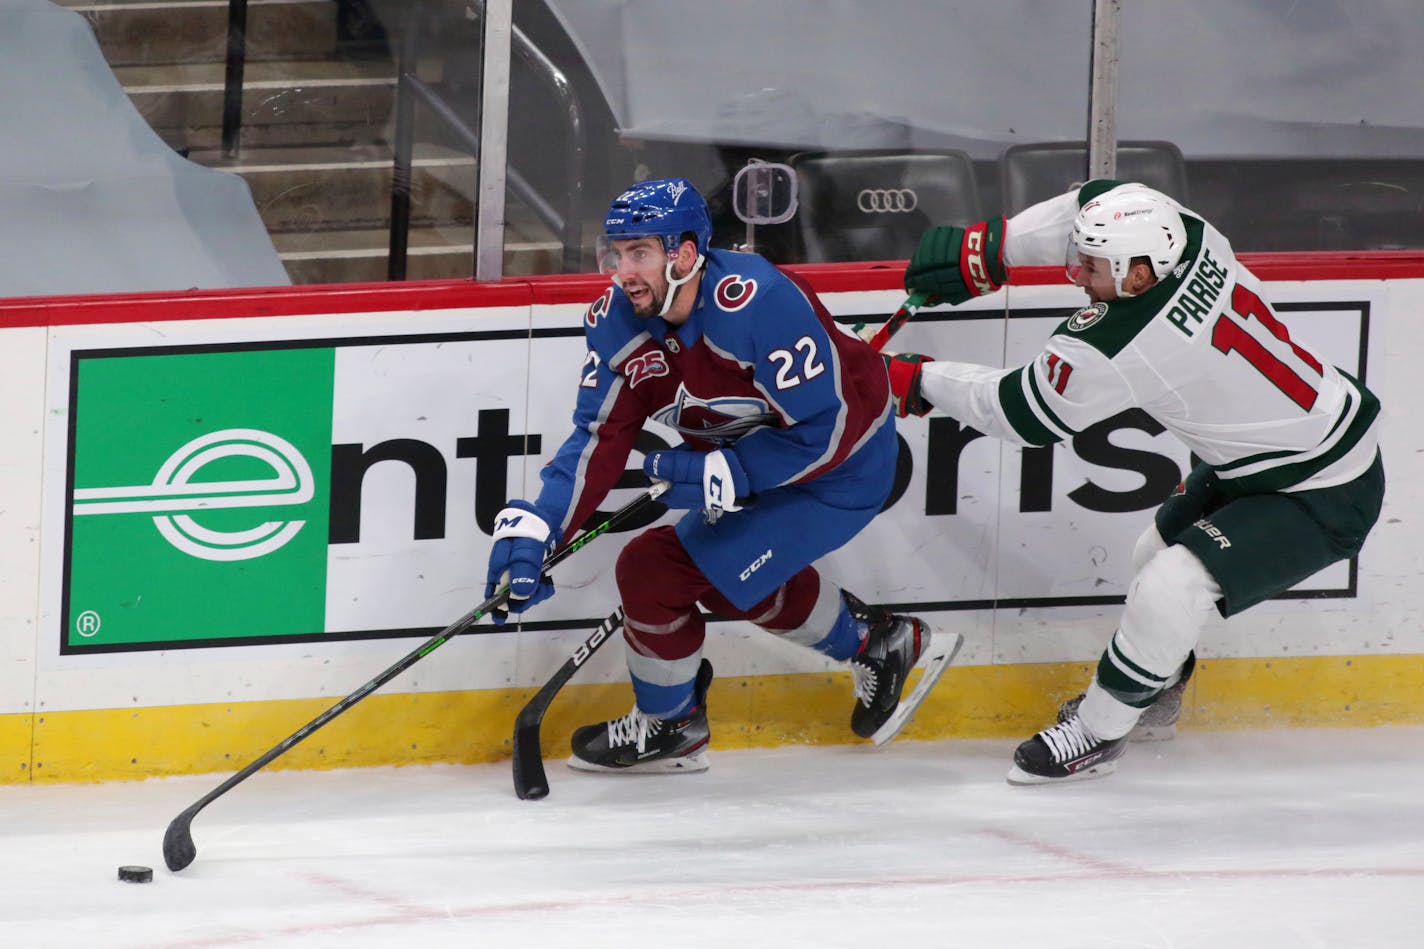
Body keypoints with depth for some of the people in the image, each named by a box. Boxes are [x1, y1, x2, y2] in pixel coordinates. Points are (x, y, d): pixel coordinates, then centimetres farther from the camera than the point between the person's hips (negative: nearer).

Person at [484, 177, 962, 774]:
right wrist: (534, 530, -21)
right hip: (747, 459, 9)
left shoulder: (755, 304, -34)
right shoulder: (619, 318, -11)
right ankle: (882, 645, 41)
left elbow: (825, 429, -30)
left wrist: (721, 474, -31)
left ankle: (668, 729, 11)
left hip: (843, 464, -9)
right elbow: (601, 438, -9)